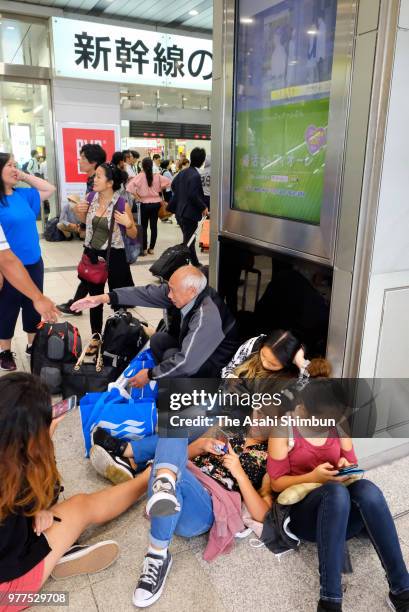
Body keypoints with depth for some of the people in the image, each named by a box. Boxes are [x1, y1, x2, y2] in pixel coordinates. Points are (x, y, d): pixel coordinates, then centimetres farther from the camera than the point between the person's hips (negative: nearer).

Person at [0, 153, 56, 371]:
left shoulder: (23, 195, 4)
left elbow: (49, 189, 16)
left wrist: (25, 176, 4)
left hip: (33, 263, 6)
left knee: (34, 307, 18)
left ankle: (33, 344, 35)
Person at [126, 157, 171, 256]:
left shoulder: (141, 176, -11)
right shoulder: (157, 176, -3)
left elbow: (130, 186, -21)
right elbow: (168, 182, 1)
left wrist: (136, 195, -9)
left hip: (145, 204, -3)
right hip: (156, 203, 3)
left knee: (144, 226, 7)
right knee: (154, 226, 9)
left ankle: (144, 248, 9)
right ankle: (151, 248, 13)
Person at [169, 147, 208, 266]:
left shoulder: (183, 172, 6)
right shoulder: (195, 176, -20)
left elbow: (173, 185, 17)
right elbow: (194, 195, -24)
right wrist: (204, 207, -13)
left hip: (180, 211, 9)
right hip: (190, 213, -9)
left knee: (189, 239, 19)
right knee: (188, 241, 0)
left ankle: (195, 264, 33)